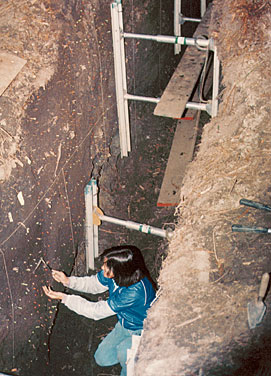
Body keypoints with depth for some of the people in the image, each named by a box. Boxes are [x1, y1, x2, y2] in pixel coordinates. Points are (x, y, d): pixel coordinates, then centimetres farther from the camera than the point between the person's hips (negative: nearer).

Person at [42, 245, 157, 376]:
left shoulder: (136, 291, -40)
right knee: (102, 359, 10)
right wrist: (67, 281, -14)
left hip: (142, 332, -7)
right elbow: (93, 284, 3)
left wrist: (63, 297, -29)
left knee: (124, 352, -33)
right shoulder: (112, 274, -19)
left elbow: (98, 311, -32)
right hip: (124, 325, 7)